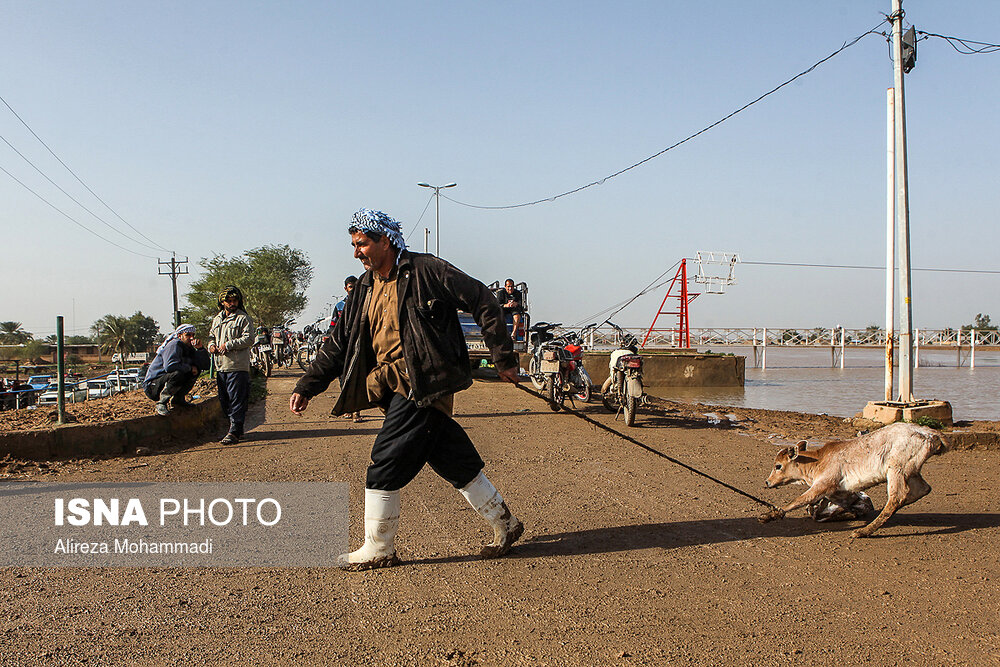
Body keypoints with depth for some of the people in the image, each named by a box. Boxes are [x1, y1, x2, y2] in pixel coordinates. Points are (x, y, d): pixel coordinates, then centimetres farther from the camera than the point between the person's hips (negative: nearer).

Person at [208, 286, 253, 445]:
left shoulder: (243, 318, -5)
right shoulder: (217, 319, 19)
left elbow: (249, 339, -14)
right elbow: (211, 335, 27)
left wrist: (229, 345, -18)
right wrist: (211, 345, 4)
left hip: (238, 366, -8)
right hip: (221, 366, 8)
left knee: (237, 400, -8)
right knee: (224, 400, 13)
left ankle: (234, 432, -7)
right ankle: (235, 429, 23)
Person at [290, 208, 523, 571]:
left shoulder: (425, 270, -10)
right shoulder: (366, 287, 13)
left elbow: (483, 302, -7)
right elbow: (340, 342, 14)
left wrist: (503, 359, -6)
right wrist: (306, 387, 7)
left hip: (423, 385, -8)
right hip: (396, 387, 8)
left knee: (385, 466, -6)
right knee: (454, 462, 12)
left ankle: (377, 550, 9)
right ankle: (504, 524, 26)